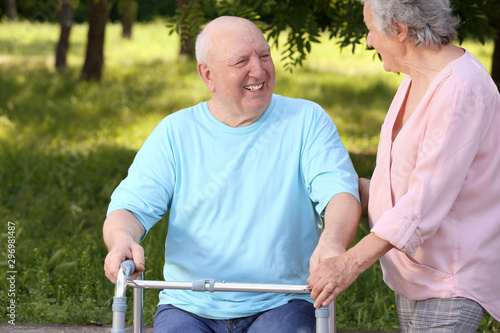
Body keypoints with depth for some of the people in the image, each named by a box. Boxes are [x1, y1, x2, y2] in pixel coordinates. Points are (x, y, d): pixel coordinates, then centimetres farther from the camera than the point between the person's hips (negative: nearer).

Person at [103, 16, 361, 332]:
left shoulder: (306, 120, 4)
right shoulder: (176, 132, 7)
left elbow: (341, 192, -10)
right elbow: (131, 206, 0)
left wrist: (332, 242, -34)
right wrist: (122, 238, -26)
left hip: (279, 306, -1)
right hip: (189, 306, 1)